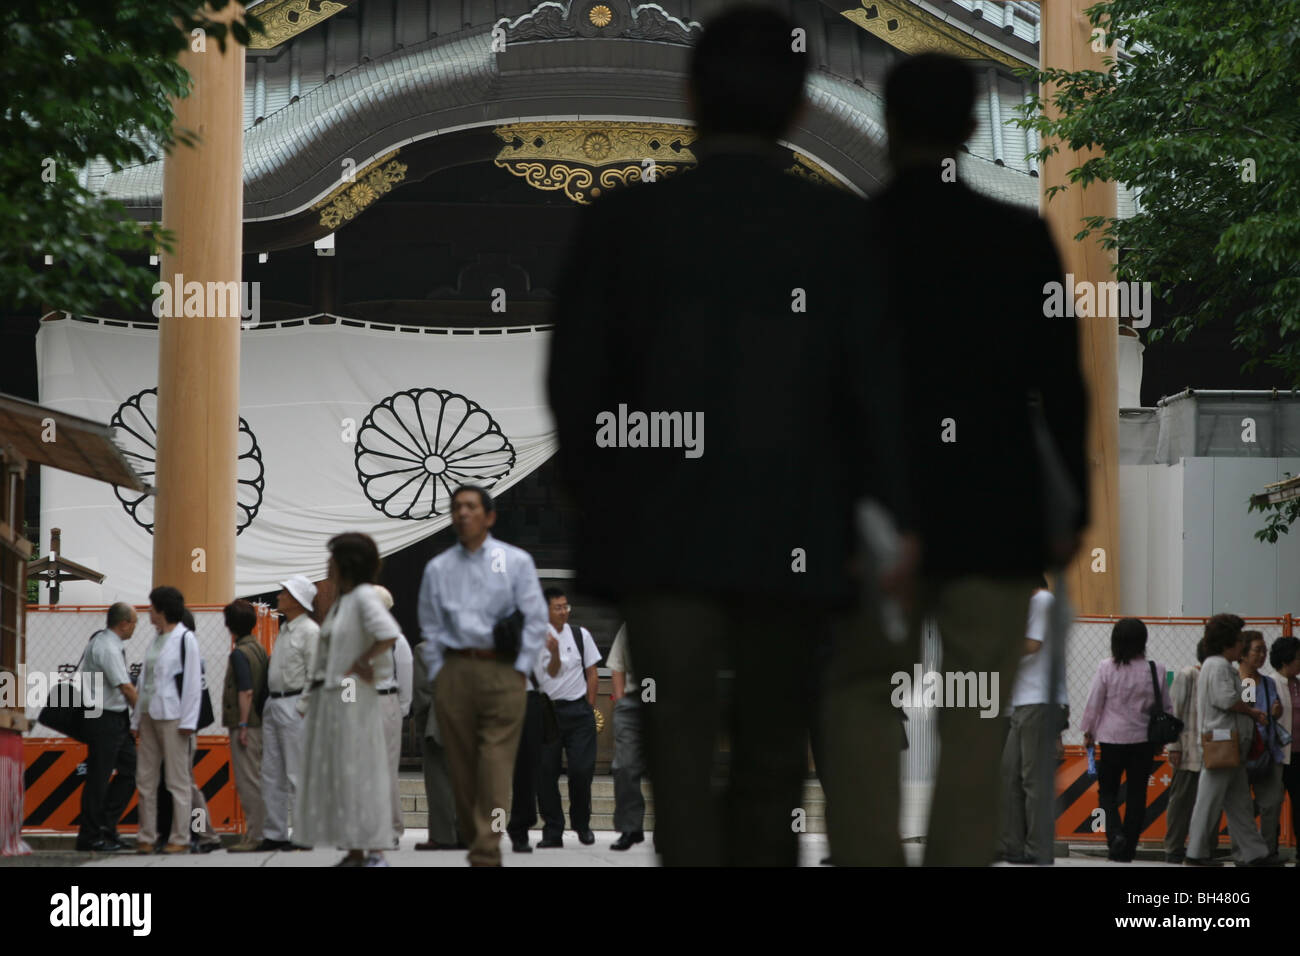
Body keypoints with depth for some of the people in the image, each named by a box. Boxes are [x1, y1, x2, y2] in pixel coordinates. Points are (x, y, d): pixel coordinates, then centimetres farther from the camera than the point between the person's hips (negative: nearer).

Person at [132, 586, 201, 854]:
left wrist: (187, 722, -15)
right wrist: (137, 720, 14)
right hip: (149, 715, 8)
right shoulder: (155, 641, 17)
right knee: (146, 779, 6)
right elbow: (144, 681, 18)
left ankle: (180, 838, -2)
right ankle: (147, 837, 10)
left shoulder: (185, 639, -6)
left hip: (173, 717, -8)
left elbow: (193, 683, -10)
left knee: (178, 781, -4)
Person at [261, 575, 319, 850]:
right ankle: (274, 834, 13)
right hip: (273, 704, 9)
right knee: (271, 774, 9)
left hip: (294, 705, -9)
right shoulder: (284, 630, 17)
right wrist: (269, 703, 14)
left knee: (297, 775, -8)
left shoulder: (310, 631, -9)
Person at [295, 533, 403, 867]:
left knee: (359, 772, -8)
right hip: (328, 698, 9)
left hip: (352, 698, -9)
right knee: (335, 774, 9)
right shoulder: (340, 601, 16)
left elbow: (389, 635, -23)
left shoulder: (364, 596, -11)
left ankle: (375, 851, -6)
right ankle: (354, 852, 14)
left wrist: (360, 664, -15)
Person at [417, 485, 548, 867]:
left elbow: (535, 619, 3)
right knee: (461, 764, 2)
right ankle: (471, 840, 13)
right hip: (454, 672, 3)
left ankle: (486, 855, -14)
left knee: (495, 766, -10)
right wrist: (438, 674, 6)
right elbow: (430, 628, 14)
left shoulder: (516, 561, 5)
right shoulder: (438, 569, 12)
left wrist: (520, 670, -3)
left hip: (502, 673, -2)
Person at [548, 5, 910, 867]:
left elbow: (575, 378, 0)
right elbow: (879, 381, -9)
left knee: (681, 751, -2)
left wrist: (595, 492, 14)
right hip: (794, 536, 1)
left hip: (660, 530, -1)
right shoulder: (845, 230, -5)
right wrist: (893, 521, -5)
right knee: (773, 749, 15)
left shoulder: (621, 221, -3)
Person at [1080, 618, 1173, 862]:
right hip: (1143, 740, 1)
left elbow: (1094, 704, -4)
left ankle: (1115, 834, -15)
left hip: (1112, 738, -1)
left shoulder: (1106, 668, -9)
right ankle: (1127, 849, 9)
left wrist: (1088, 732, 11)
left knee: (1107, 792, 9)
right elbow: (1166, 707, 3)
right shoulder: (1155, 670, -5)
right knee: (1137, 794, 9)